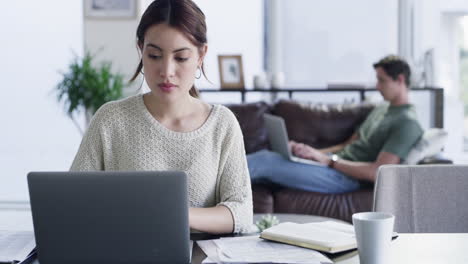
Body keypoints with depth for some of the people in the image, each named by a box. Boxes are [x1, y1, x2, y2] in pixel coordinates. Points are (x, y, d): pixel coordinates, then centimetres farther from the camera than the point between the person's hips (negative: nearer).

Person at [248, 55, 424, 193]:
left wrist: (328, 160, -18)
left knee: (265, 161, -18)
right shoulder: (381, 110, 21)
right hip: (334, 164, 9)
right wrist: (314, 152, 7)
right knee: (265, 155, -5)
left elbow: (377, 172, -19)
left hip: (345, 178, -9)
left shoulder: (407, 123, -10)